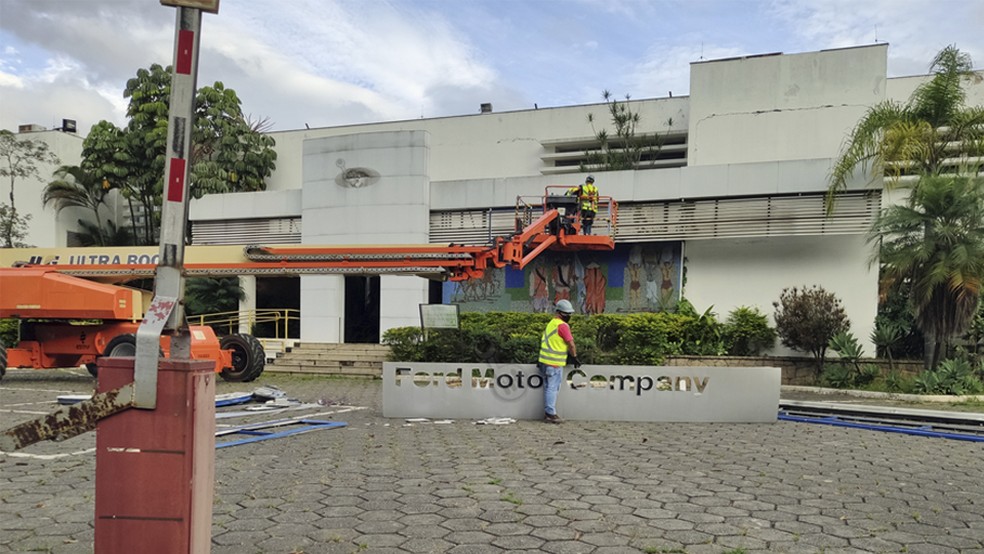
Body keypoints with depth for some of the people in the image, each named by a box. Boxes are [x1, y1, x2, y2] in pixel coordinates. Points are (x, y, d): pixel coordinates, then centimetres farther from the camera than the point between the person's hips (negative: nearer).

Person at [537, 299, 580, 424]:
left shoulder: (551, 323, 16)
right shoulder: (562, 325, -13)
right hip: (554, 363, -9)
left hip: (545, 361, 9)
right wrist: (575, 357, 1)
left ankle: (549, 413, 19)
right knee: (552, 388, -4)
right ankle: (550, 414, -1)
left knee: (549, 388, 13)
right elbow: (571, 344, -13)